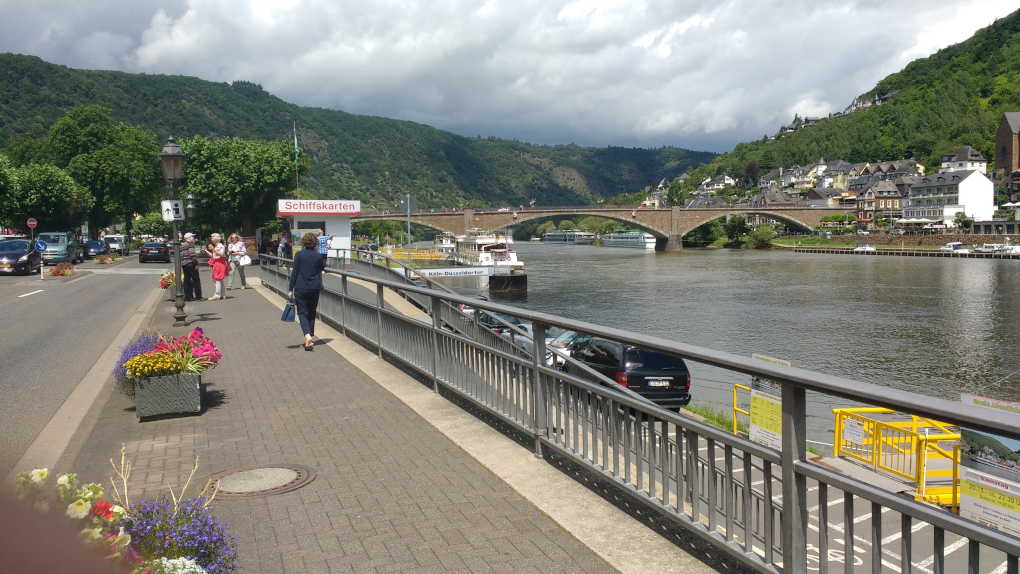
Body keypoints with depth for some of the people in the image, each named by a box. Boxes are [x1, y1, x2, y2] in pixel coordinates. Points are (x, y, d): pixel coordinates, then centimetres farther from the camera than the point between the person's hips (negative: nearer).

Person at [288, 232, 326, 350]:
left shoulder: (298, 255, -5)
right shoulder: (318, 256, -1)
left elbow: (294, 273, -5)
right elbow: (322, 268, 16)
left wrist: (291, 289, 1)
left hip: (301, 288, -2)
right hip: (314, 288, 2)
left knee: (302, 312, -1)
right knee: (312, 313, 14)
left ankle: (307, 335, -24)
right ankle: (309, 338, 18)